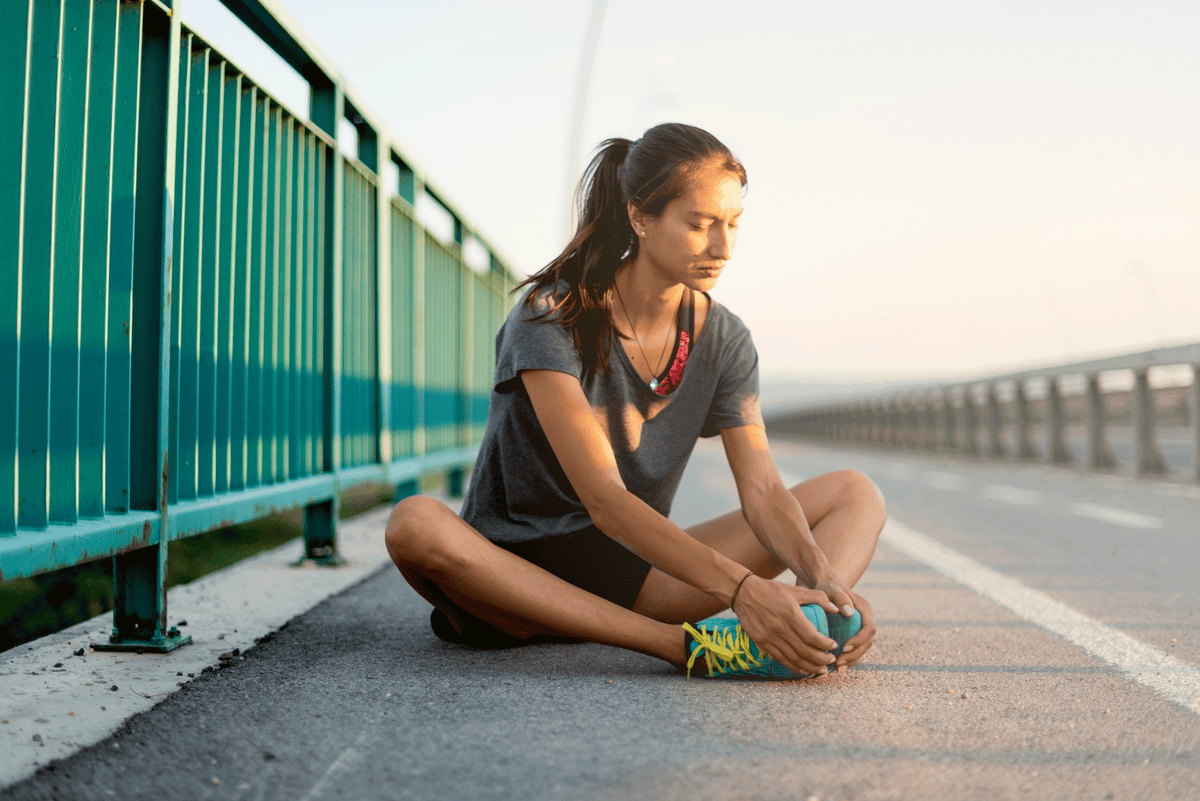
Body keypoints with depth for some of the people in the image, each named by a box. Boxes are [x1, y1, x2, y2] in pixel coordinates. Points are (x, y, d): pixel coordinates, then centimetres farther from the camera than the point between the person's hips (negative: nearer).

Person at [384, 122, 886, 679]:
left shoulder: (724, 340, -1)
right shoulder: (551, 321, -18)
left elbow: (762, 491, -9)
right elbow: (604, 499, -27)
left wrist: (825, 581, -30)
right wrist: (742, 588, -37)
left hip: (637, 571, 5)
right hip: (516, 564, -4)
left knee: (856, 492, -4)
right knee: (414, 523, -39)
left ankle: (816, 630, -37)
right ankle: (684, 645, -40)